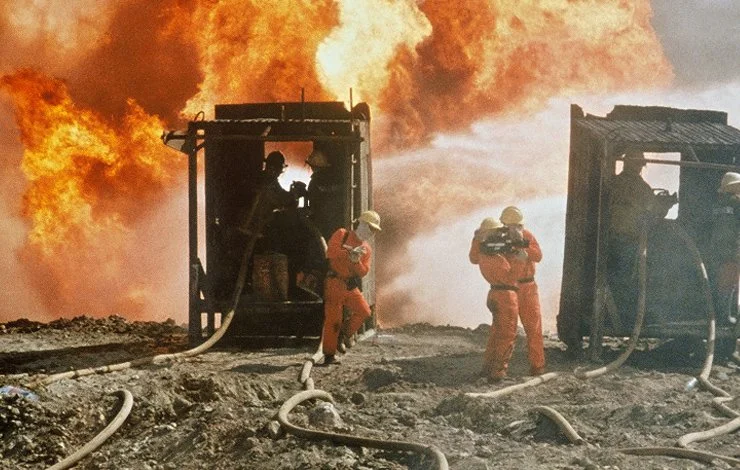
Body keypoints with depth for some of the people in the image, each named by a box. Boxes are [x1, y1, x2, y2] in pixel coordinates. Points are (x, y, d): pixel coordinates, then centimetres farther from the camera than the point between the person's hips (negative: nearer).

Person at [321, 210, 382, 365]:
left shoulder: (367, 249, 14)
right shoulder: (342, 234, -1)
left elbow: (363, 272, 3)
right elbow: (331, 251, -15)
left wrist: (356, 261, -16)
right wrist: (351, 253, -19)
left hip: (351, 286, 6)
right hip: (334, 283, -6)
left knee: (364, 312, -7)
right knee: (333, 318, -7)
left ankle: (342, 335, 12)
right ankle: (329, 355, 0)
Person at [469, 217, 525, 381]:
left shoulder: (482, 254, 2)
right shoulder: (497, 259, -25)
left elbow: (472, 258, 24)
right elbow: (511, 276, -25)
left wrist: (476, 239, 14)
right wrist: (520, 260, -22)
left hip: (494, 294, 9)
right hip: (506, 295, -9)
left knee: (496, 331, 22)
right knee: (507, 335, -2)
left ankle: (487, 366, 29)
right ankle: (497, 372, -2)